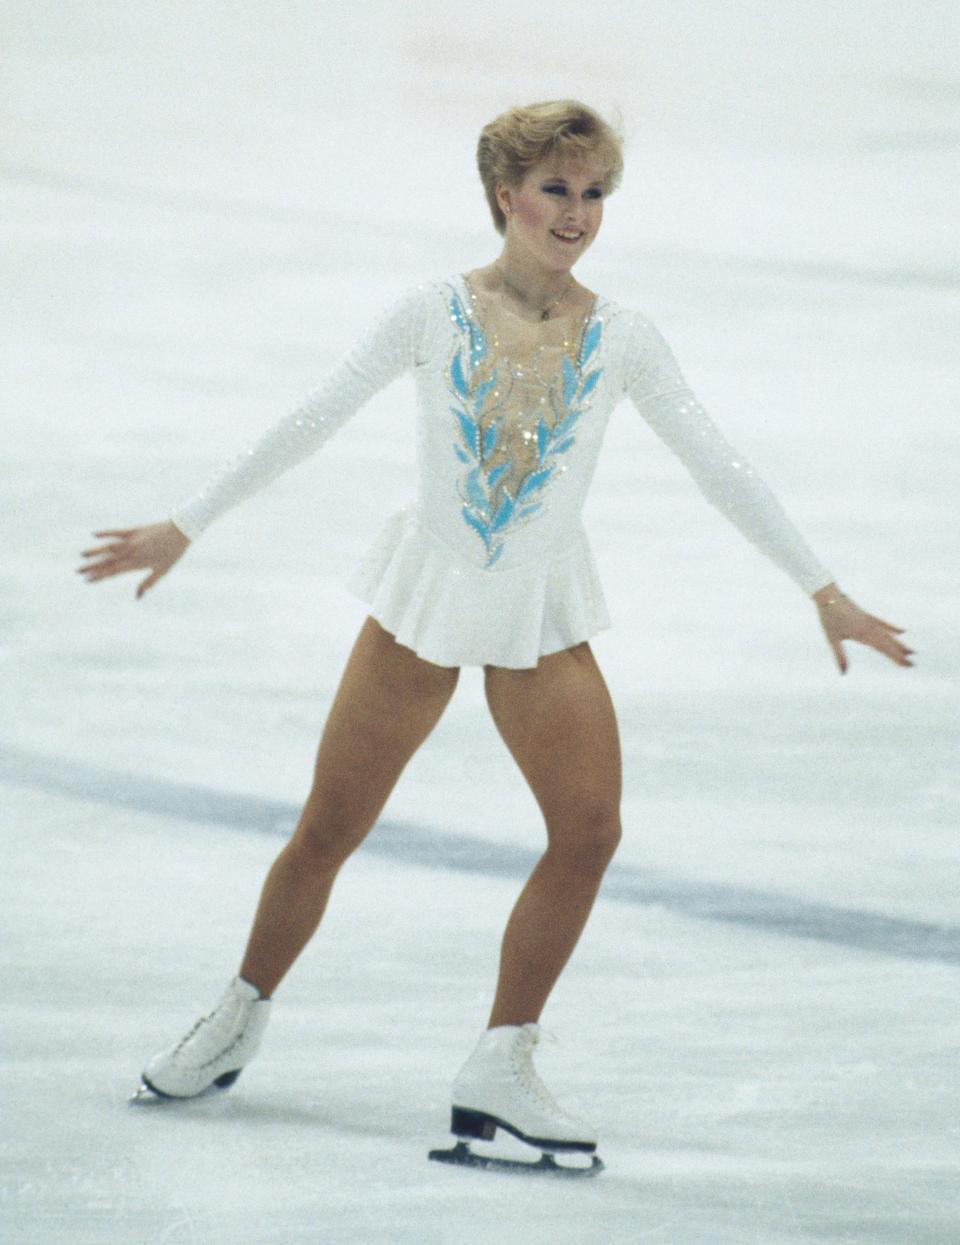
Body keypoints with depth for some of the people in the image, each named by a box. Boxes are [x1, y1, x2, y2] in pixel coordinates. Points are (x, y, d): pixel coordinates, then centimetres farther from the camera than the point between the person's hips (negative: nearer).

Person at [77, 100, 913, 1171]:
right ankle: (239, 1021, 27)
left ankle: (502, 1069, -3)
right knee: (328, 831, 3)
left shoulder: (619, 340, -3)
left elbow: (719, 467, 1)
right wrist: (183, 529, -2)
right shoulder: (434, 314, -7)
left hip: (542, 617, 1)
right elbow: (308, 426, -2)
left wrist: (822, 590, 0)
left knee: (589, 829, -14)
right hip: (424, 597, -1)